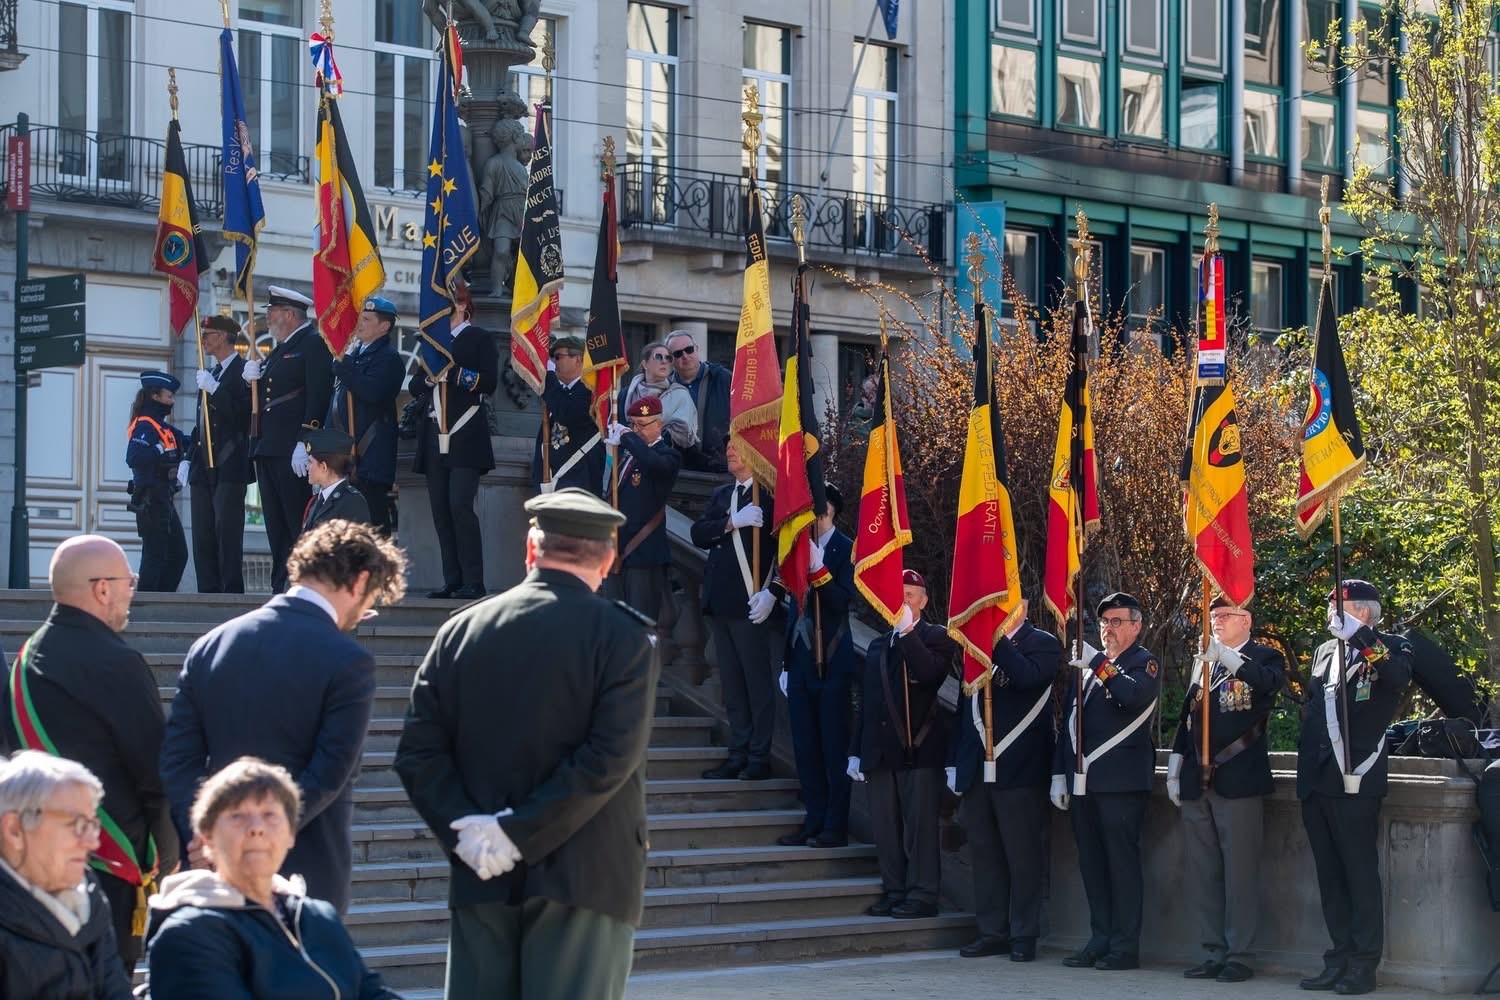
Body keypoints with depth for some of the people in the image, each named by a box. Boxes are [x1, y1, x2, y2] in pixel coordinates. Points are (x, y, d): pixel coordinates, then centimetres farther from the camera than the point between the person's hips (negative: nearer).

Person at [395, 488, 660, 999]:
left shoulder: (459, 630, 5)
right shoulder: (622, 636, -6)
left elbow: (418, 753, 0)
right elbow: (611, 757, -16)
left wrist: (463, 829, -6)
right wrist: (521, 834, -15)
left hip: (481, 880, 4)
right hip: (583, 879, -3)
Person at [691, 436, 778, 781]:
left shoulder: (771, 494, -4)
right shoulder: (721, 495, 18)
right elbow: (698, 534, 5)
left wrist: (771, 593, -18)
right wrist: (732, 523, -12)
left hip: (751, 605, -7)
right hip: (720, 603, 7)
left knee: (758, 683, -3)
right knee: (732, 685, 10)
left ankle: (759, 758, 0)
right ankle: (739, 754, 15)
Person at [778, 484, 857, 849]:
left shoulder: (845, 550, -7)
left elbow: (842, 601, -18)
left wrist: (817, 570, -28)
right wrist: (787, 661, 15)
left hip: (831, 662, -7)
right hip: (800, 658, 7)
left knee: (834, 746, -2)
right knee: (805, 746, 9)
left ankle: (836, 826, 2)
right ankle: (814, 822, 16)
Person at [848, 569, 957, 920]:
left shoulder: (937, 637, 2)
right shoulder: (878, 646, 20)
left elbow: (928, 671, -21)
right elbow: (864, 701, 19)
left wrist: (907, 631, -19)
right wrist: (856, 751, 15)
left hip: (919, 747, -6)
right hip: (881, 752, 6)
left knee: (919, 825, -5)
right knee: (885, 826, 6)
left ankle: (921, 895, -2)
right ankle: (894, 892, 12)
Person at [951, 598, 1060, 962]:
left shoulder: (1042, 644, 0)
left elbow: (1027, 677, -23)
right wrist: (955, 763, 15)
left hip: (1020, 769, -6)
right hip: (978, 769, 6)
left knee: (1023, 856, -3)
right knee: (984, 853, 8)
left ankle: (1024, 935, 3)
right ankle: (992, 931, 14)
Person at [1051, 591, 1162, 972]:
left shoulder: (1144, 663, 0)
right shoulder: (1087, 664, 19)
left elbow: (1134, 695, -24)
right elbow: (1068, 722, 20)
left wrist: (1098, 664, -24)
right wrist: (1060, 774, 15)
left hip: (1121, 782, -7)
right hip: (1084, 781, 7)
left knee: (1122, 862, -5)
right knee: (1091, 864, 9)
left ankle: (1125, 947, -2)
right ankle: (1100, 941, 15)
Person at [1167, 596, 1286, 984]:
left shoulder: (1264, 658, 1)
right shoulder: (1203, 661, 18)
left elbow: (1269, 683, -22)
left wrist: (1228, 657, -35)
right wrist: (1175, 768, 14)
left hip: (1239, 780, -6)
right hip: (1197, 781, 6)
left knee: (1240, 873, -4)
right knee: (1205, 874, 7)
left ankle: (1240, 955, 1)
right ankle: (1214, 952, 12)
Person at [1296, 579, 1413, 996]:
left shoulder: (1389, 647, -2)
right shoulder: (1325, 651, 18)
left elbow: (1398, 679, -25)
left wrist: (1364, 639, -26)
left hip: (1355, 783, -7)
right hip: (1318, 785, 7)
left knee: (1361, 875, -3)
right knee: (1330, 876, 10)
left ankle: (1363, 966, 1)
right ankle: (1340, 959, 17)